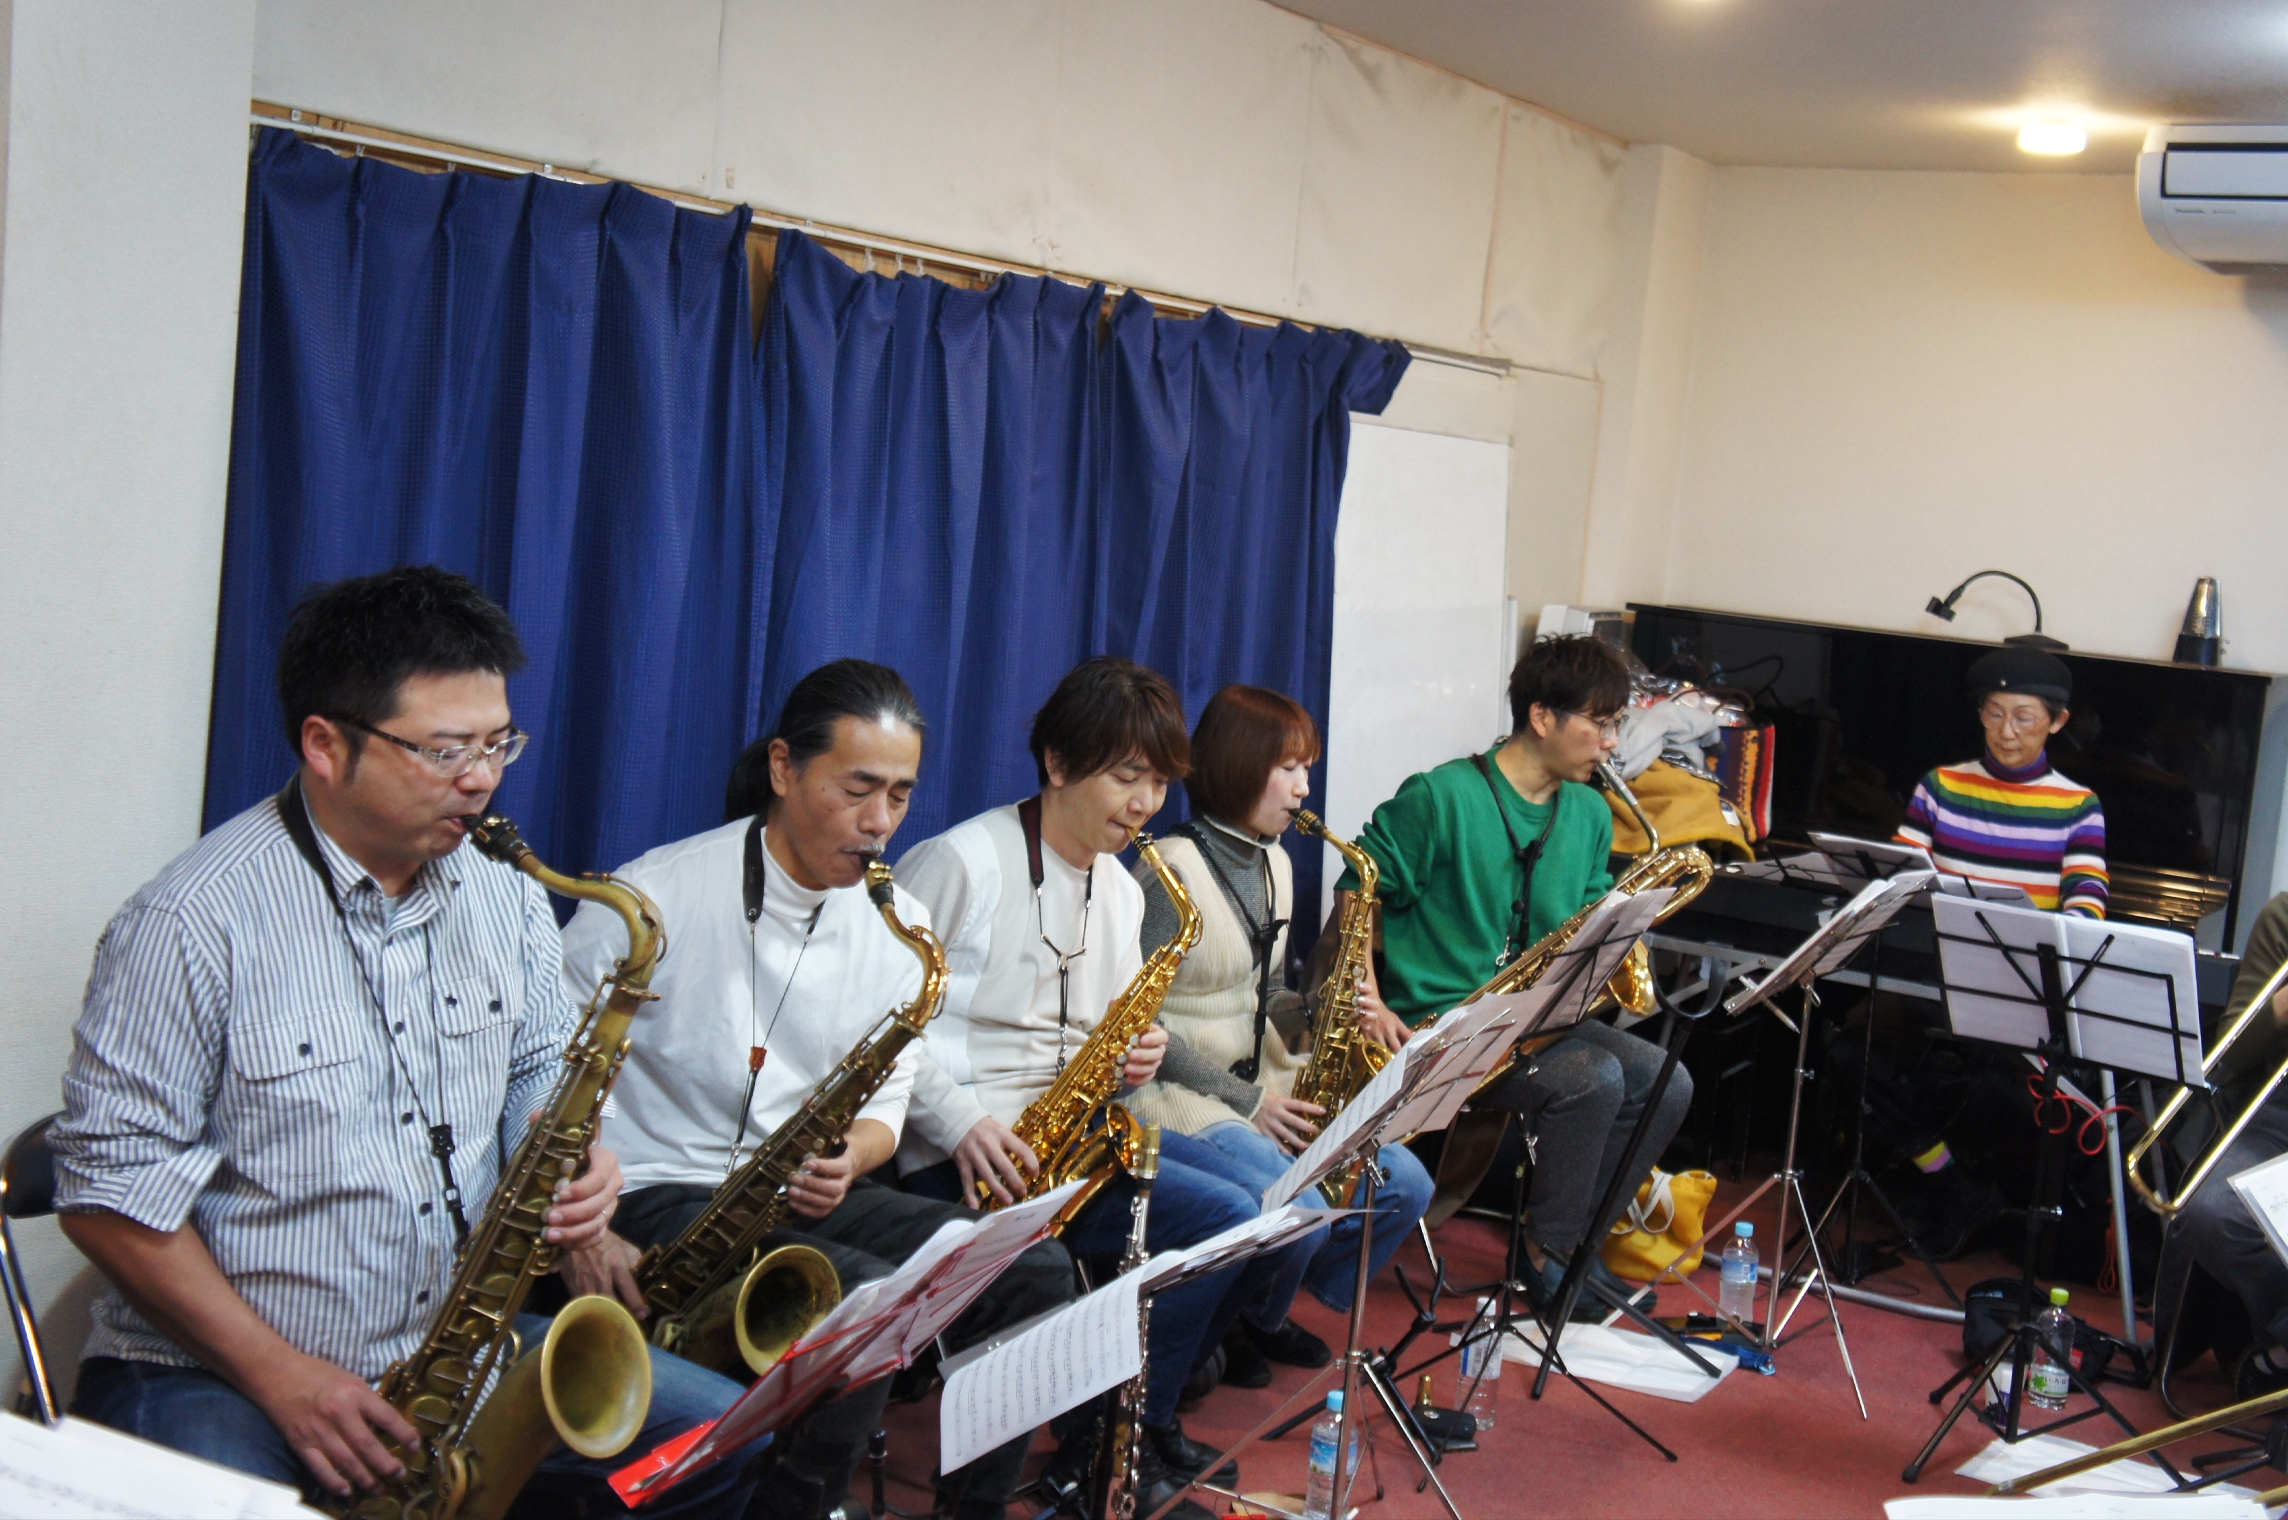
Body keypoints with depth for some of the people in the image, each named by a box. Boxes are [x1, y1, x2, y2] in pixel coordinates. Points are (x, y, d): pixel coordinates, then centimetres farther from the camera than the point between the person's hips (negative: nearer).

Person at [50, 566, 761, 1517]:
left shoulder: (504, 890, 4)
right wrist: (280, 1376, -17)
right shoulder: (193, 922, -15)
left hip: (454, 1343, 6)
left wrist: (569, 1162, -6)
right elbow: (109, 1192, -12)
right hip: (216, 1370, -6)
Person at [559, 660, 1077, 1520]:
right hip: (659, 1199, -6)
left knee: (1034, 1273, -9)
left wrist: (849, 1158, -12)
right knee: (875, 1297, -31)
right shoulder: (655, 899, -13)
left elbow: (884, 1104, 12)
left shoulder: (901, 926, 4)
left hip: (807, 1199, 6)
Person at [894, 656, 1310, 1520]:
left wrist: (1133, 1060, -3)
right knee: (1225, 1221, -21)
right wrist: (958, 1122, -23)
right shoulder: (962, 864, -10)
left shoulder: (1120, 891, 15)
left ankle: (1142, 1407, 11)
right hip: (968, 1151, -8)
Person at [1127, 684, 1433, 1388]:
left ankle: (1262, 1316, 12)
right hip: (1178, 1094, -8)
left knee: (1405, 1186, -4)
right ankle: (1224, 1328, 4)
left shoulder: (1275, 865, 11)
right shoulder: (1172, 871, -16)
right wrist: (1246, 1101, -17)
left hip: (1260, 1086, 9)